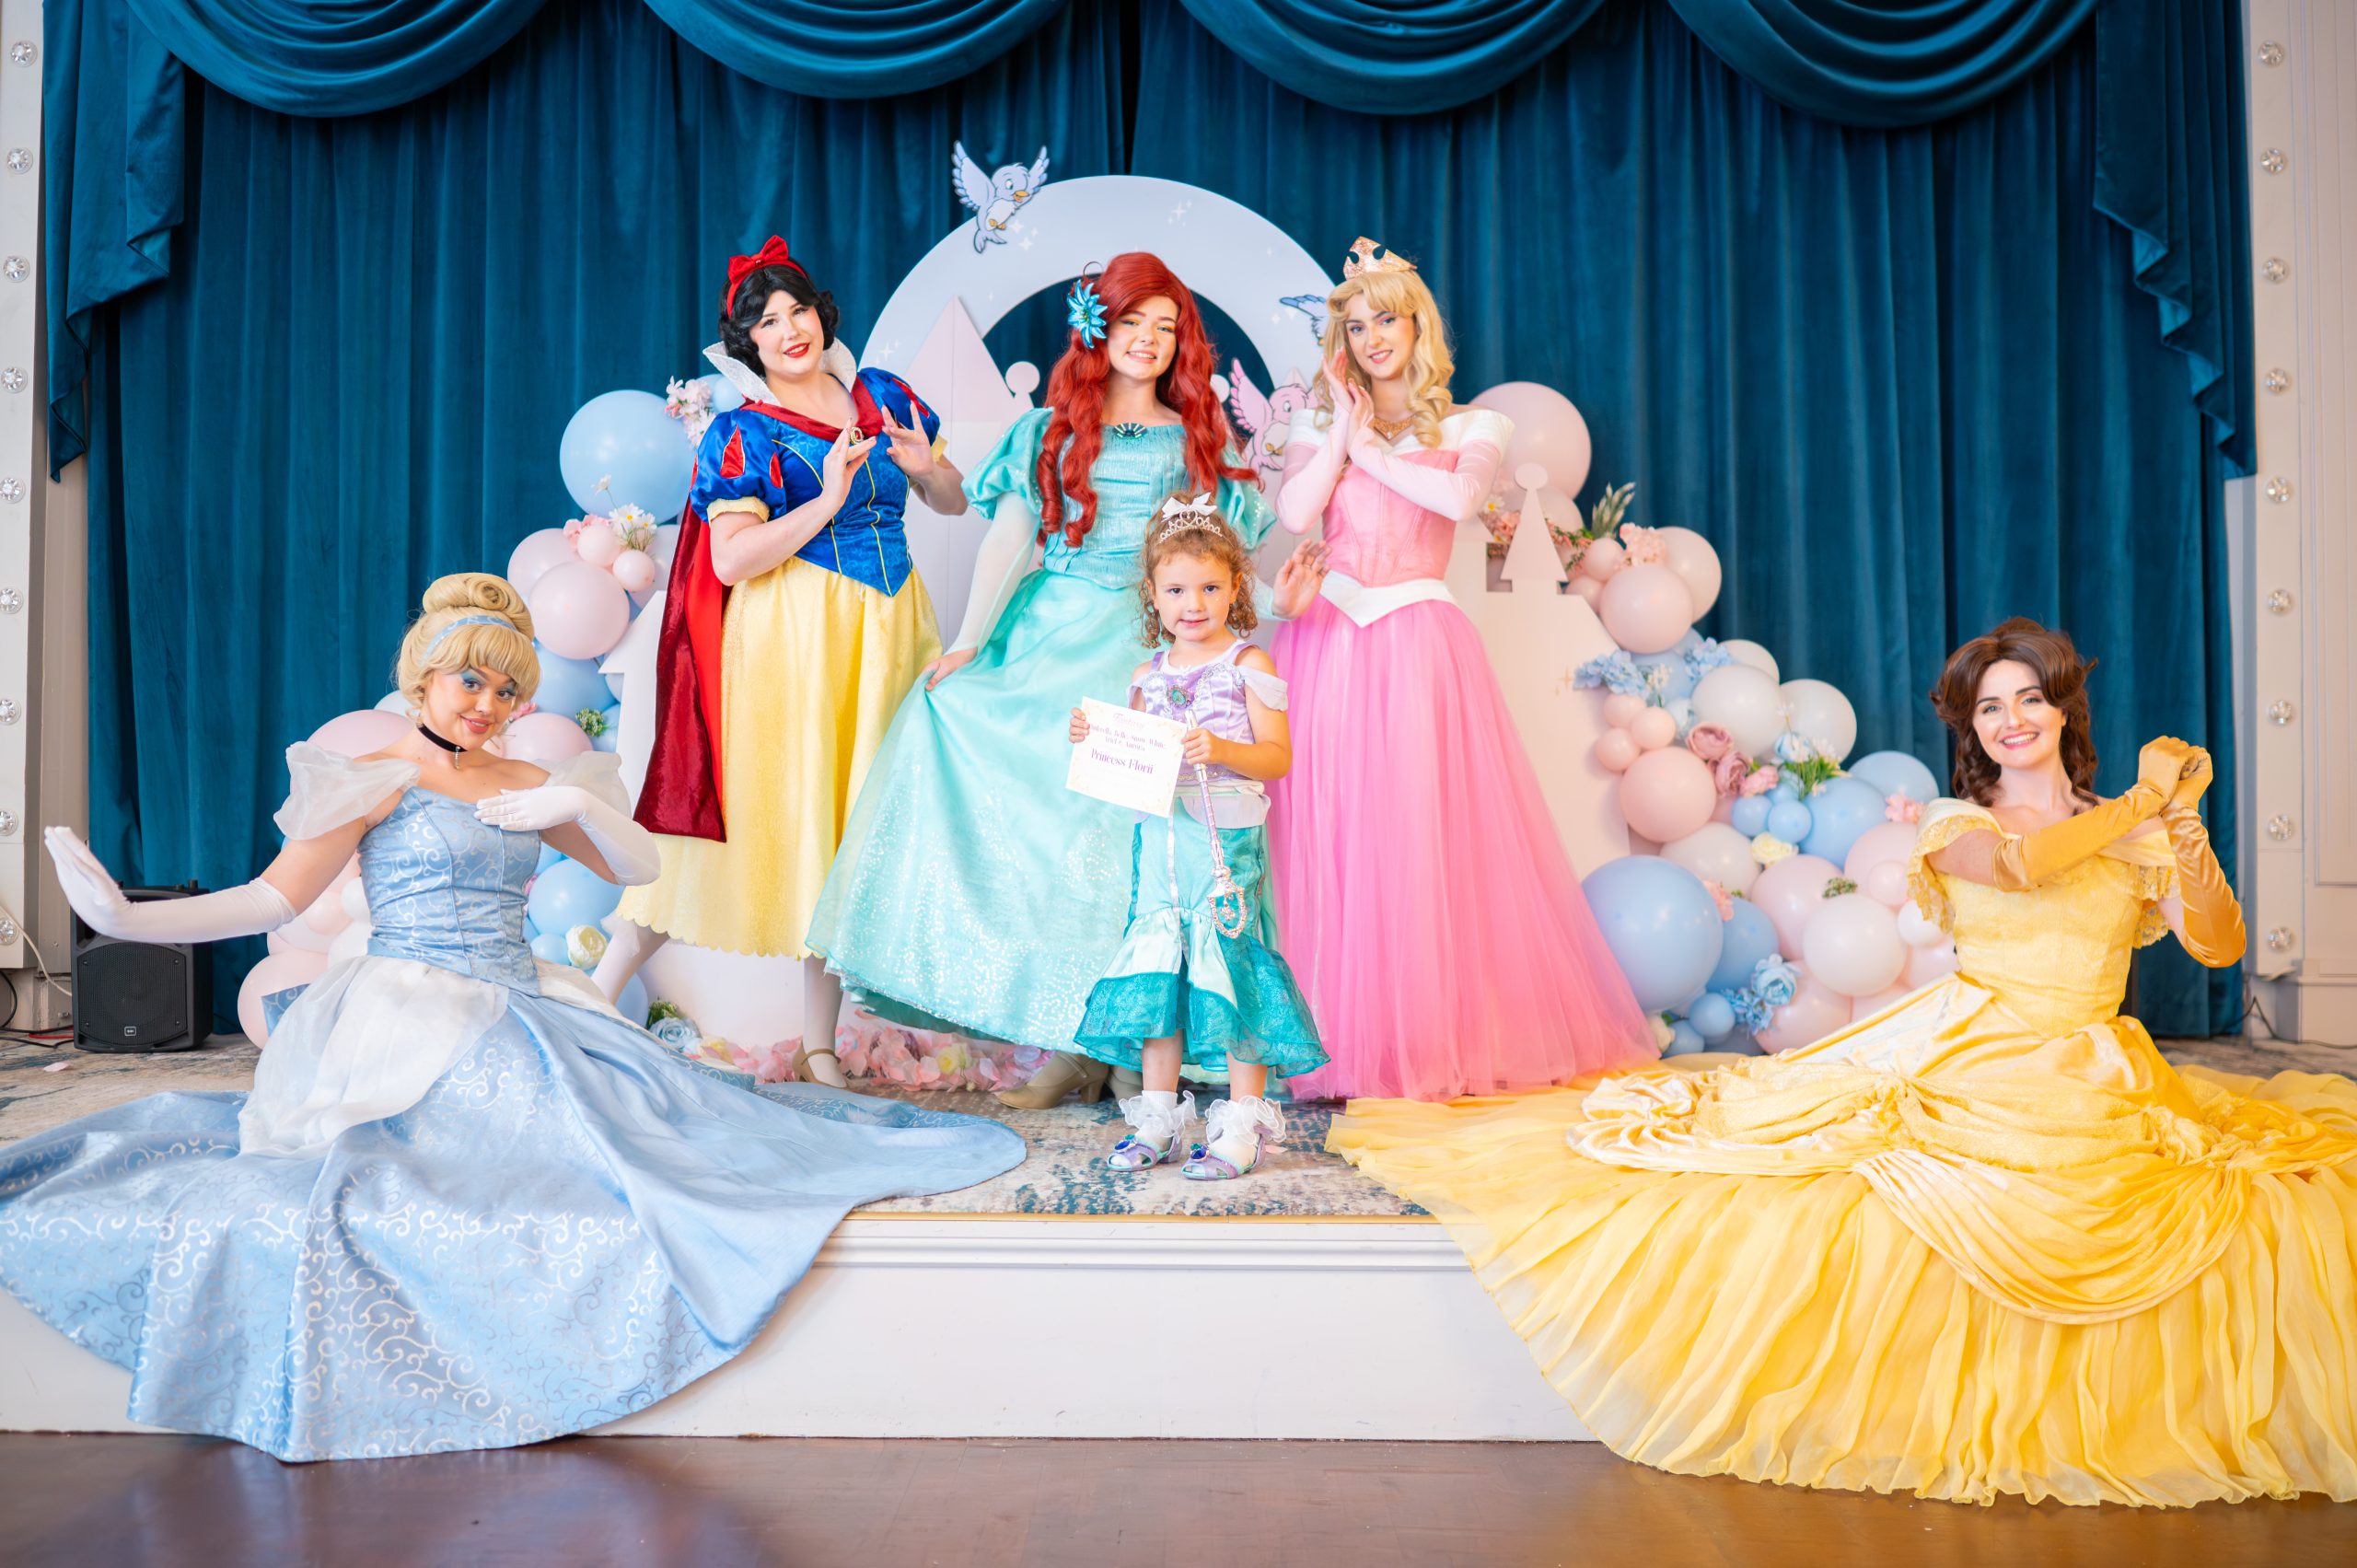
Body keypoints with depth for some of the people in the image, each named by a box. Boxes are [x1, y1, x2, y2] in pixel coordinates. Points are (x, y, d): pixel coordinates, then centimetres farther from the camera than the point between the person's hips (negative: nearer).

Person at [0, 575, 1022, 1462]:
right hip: (412, 1016, -6)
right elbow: (273, 900, -5)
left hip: (526, 1012, 6)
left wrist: (575, 802, -2)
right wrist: (125, 917, -18)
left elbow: (640, 867, 17)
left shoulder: (527, 786, 17)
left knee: (654, 1106, -13)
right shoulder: (379, 779, 2)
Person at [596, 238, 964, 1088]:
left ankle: (818, 1049, 13)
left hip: (886, 635, 5)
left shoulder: (881, 395, 12)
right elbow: (730, 560, -13)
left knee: (853, 824, 5)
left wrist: (925, 466, -4)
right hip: (792, 637, -5)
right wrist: (827, 499, -17)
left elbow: (954, 502, 17)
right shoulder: (742, 434, -3)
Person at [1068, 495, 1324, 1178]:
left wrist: (1221, 750, -25)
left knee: (1229, 965, -3)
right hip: (1159, 836, 5)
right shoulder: (1148, 675, 11)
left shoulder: (1249, 665, -4)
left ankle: (1242, 1121, 8)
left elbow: (1278, 757, -9)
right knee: (1155, 971, 7)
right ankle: (1158, 1113, 19)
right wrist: (1094, 738, 1)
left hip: (1227, 841, -5)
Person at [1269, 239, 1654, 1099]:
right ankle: (1338, 1040, 2)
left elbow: (1459, 497, -11)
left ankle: (1440, 1036, 1)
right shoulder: (1320, 423, 15)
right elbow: (1293, 513, -2)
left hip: (1420, 644, -1)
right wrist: (1345, 431, 0)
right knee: (1327, 837, -4)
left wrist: (1372, 451, -2)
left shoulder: (1471, 428, 11)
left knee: (1427, 834, -7)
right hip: (1326, 639, 2)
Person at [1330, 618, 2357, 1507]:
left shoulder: (2137, 835, 16)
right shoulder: (1958, 824, 9)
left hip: (2088, 1086, 3)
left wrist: (2184, 820, -9)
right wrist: (2141, 801, -5)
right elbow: (2021, 863, -15)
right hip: (1965, 1060, -3)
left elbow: (2218, 946, 3)